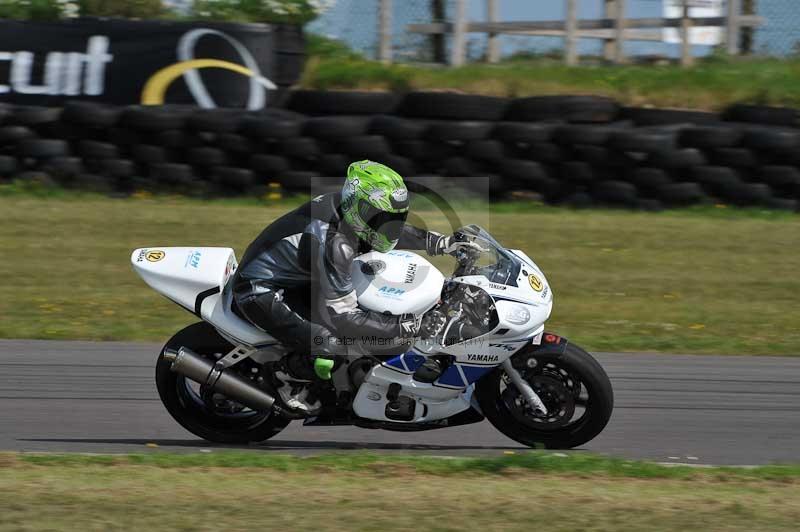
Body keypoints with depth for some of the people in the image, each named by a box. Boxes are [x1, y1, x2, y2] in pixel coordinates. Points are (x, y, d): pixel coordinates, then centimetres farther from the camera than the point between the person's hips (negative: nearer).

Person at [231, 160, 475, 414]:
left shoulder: (346, 203, -8)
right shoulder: (335, 245, -33)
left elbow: (390, 229, 14)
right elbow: (339, 317, -28)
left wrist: (444, 243, 6)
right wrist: (399, 326, -26)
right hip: (261, 294, -10)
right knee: (335, 346, -25)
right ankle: (290, 373, 5)